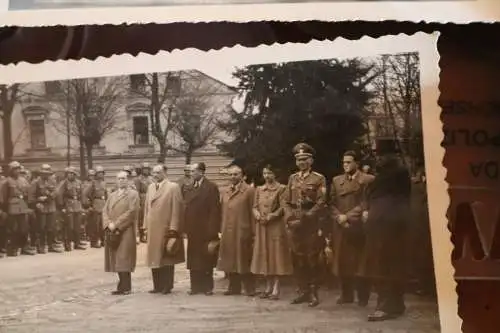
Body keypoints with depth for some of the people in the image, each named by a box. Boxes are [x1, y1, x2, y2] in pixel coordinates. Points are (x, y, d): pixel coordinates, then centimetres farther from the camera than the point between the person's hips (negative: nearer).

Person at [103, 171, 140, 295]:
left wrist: (116, 224, -16)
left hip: (126, 231, -6)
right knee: (117, 260, 5)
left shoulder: (133, 194, 0)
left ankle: (125, 287, -6)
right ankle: (123, 286, 10)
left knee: (124, 259, -9)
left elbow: (131, 211, -12)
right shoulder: (112, 195, 21)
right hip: (112, 232, 6)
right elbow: (105, 211, 12)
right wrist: (109, 224, -7)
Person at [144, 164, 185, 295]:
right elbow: (147, 208, 16)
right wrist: (146, 226, 9)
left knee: (167, 258, 3)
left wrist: (173, 229, -14)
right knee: (154, 258, 7)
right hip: (152, 229, 6)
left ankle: (167, 286, 10)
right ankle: (157, 286, 14)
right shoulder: (150, 187, 13)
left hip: (166, 229, -6)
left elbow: (176, 210, -10)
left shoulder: (173, 187, -6)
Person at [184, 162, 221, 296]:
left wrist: (213, 230, -15)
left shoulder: (211, 187, -6)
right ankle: (196, 286, 13)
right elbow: (187, 208, 12)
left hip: (205, 230, -6)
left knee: (206, 259, 2)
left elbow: (215, 210, -11)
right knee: (193, 259, 7)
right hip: (193, 230, 6)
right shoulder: (191, 187, 13)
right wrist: (186, 227, 4)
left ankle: (207, 287, 11)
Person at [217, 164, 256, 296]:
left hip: (243, 232, -6)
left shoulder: (249, 190, -4)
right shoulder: (226, 193, 16)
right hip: (228, 232, 6)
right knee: (230, 260, 10)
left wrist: (253, 232, -11)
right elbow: (223, 213, 14)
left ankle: (249, 288, 9)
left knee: (244, 260, 0)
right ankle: (234, 287, 19)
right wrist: (222, 230, 7)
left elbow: (253, 212, -8)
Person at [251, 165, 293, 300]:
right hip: (261, 226, 5)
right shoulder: (259, 189, 14)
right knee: (264, 255, 6)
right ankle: (268, 287, 13)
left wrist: (271, 216, -18)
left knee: (276, 255, -4)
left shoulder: (281, 188, -2)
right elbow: (255, 206, 12)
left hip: (276, 226, -5)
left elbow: (283, 207, -8)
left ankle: (276, 289, -3)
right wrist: (257, 214, -8)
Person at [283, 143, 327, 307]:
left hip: (312, 225, -5)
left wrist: (304, 218, -15)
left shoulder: (319, 179, 0)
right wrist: (290, 218, -3)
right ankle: (303, 291, 17)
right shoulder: (292, 178, 16)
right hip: (294, 226, 5)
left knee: (313, 259, -3)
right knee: (298, 260, 7)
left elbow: (321, 203, -8)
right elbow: (286, 201, 13)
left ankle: (313, 293, 4)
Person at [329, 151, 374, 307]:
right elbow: (332, 203, 11)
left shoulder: (367, 180, 1)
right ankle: (346, 294, 13)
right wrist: (339, 218, -6)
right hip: (340, 227, 4)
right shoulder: (336, 180, 16)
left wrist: (348, 216, -12)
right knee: (341, 262, 4)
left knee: (359, 262, -1)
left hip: (358, 227, -4)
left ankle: (363, 296, 8)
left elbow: (365, 203, -7)